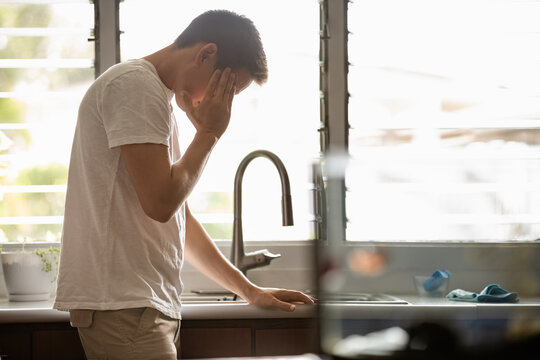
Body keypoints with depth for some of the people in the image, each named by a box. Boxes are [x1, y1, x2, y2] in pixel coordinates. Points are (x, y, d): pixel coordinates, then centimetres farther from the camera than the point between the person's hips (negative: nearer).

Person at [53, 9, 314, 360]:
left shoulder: (157, 95, 22)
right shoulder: (135, 85, -9)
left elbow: (180, 218, 26)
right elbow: (161, 203, -17)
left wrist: (249, 290, 24)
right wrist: (209, 132, -3)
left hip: (151, 303, 10)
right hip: (121, 304, -10)